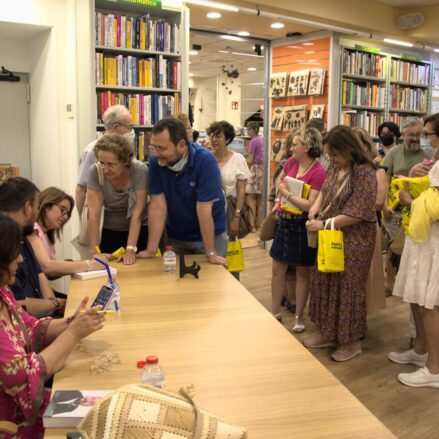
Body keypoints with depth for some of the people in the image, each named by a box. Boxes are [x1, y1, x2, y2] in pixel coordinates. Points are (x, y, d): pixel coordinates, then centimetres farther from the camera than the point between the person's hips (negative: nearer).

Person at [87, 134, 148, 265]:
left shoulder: (140, 170, -24)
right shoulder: (95, 172, -20)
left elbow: (137, 214, -24)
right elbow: (93, 215, -22)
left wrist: (130, 250, -29)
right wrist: (94, 251, -27)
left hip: (140, 230, -1)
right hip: (111, 231, 1)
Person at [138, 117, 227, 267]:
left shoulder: (205, 161, -24)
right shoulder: (156, 162, -13)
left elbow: (203, 210, -26)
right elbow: (158, 206, -14)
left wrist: (211, 253, -22)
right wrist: (151, 250, -18)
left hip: (210, 235, -3)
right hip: (175, 237, 3)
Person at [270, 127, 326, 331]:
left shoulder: (318, 173, -20)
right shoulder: (291, 162, 0)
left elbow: (310, 205, -25)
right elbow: (280, 180, 21)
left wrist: (287, 194, -18)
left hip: (302, 226, -7)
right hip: (284, 221, 7)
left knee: (302, 273, 9)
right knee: (278, 269, 14)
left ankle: (299, 317, 23)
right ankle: (275, 312, 29)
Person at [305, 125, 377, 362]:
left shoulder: (365, 173, -19)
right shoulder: (335, 167, 4)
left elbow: (356, 213, -22)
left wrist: (324, 224, -19)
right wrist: (316, 206, -1)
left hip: (354, 241, -8)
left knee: (348, 288, 3)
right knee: (324, 284, 14)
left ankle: (352, 342, 21)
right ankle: (328, 333, 31)